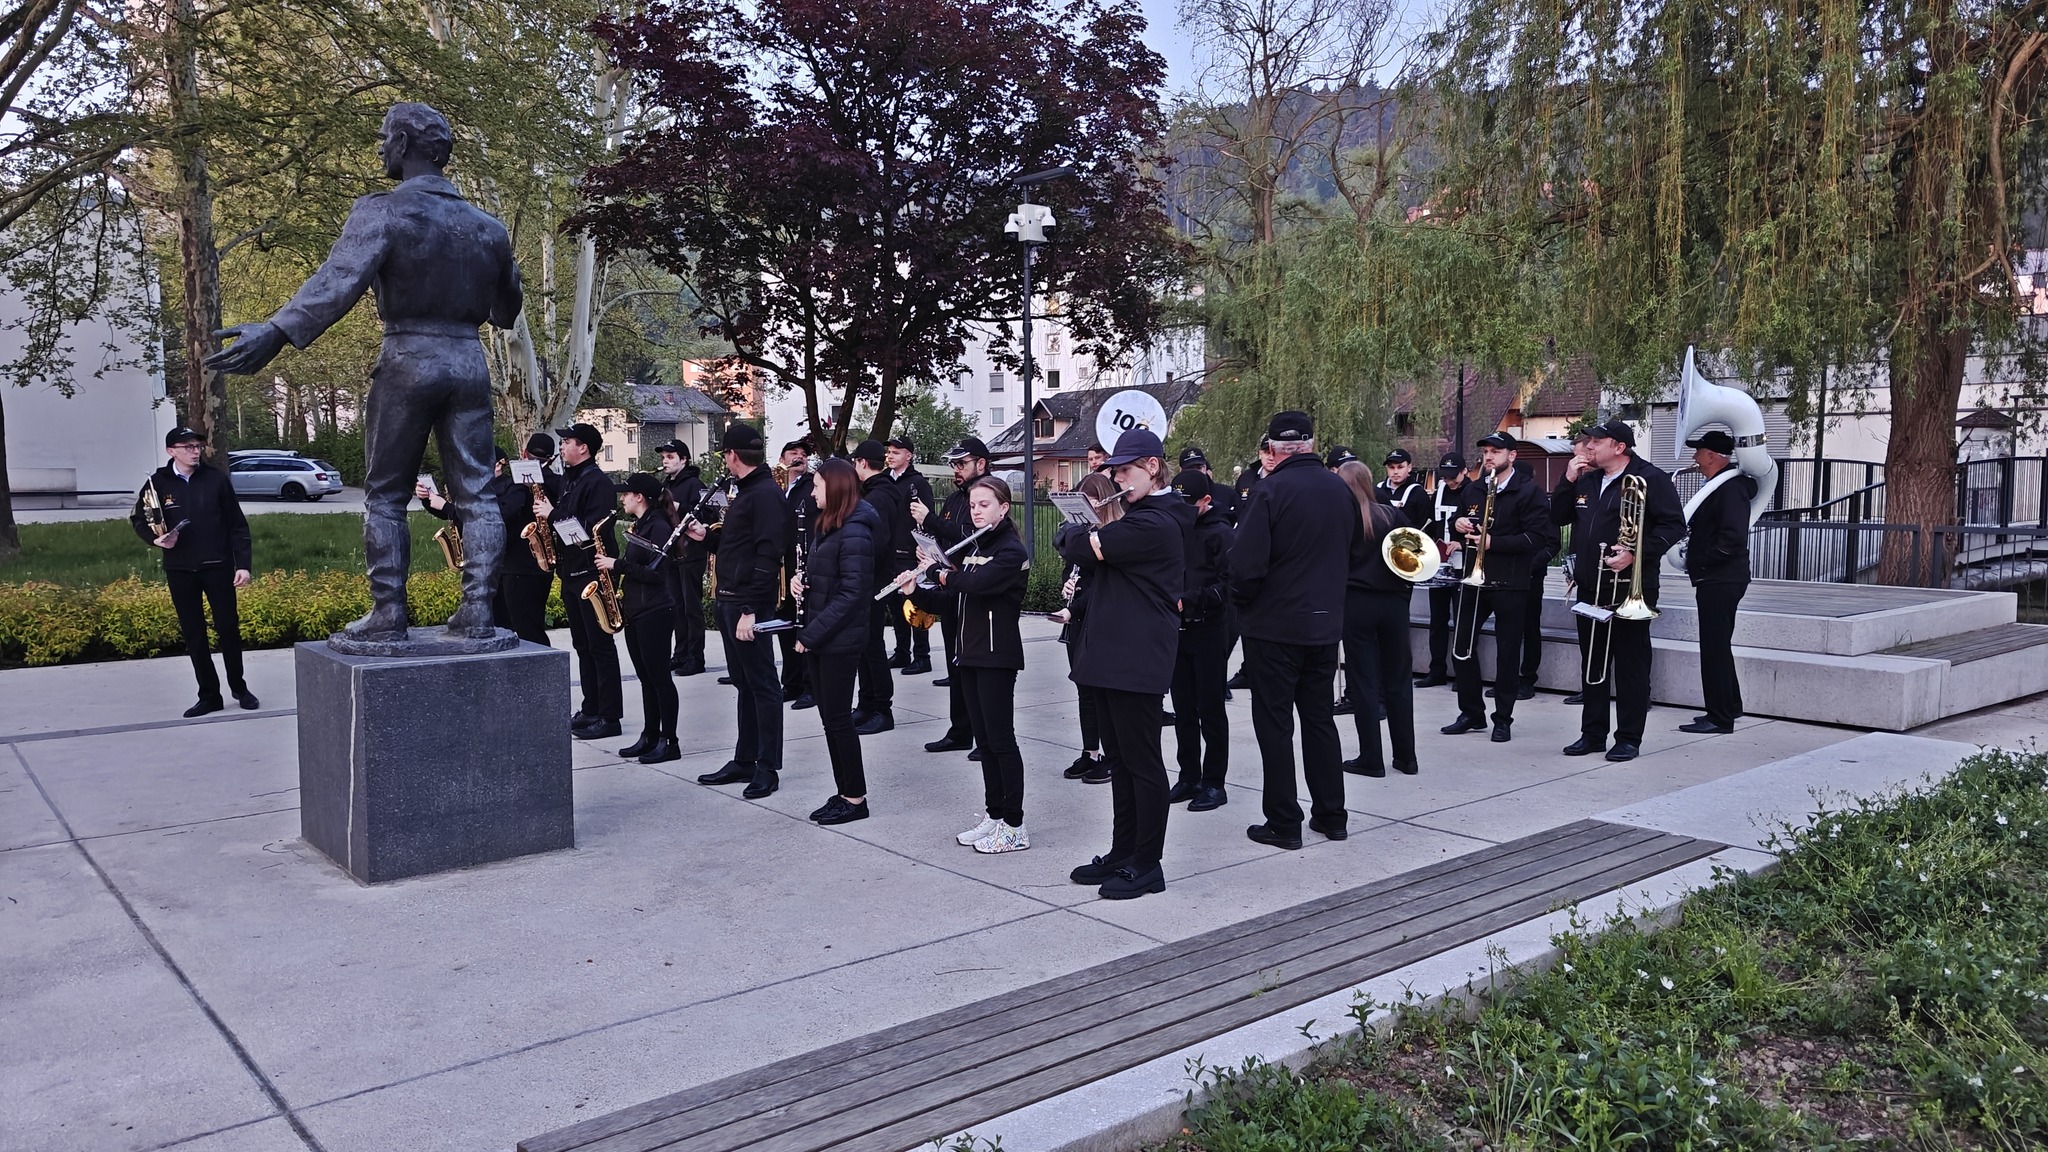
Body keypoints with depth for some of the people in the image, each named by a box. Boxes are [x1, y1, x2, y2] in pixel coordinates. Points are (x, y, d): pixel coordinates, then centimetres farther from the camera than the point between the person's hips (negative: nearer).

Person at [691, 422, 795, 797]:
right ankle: (744, 760, 23)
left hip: (749, 605, -10)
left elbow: (768, 555, -21)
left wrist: (751, 609, -25)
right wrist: (707, 537, 14)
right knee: (744, 684, 15)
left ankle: (768, 767, 4)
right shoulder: (743, 492, 16)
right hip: (728, 601, 10)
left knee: (762, 685, -2)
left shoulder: (766, 494, -15)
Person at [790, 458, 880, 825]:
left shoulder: (854, 533, -17)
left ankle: (856, 798, 10)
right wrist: (799, 580, 0)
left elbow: (851, 593, -21)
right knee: (828, 717, 12)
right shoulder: (825, 526, 11)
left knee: (838, 719, -2)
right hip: (817, 638, 9)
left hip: (839, 640, -9)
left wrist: (810, 634, -20)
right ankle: (843, 792, 21)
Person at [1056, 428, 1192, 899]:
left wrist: (1073, 534, 1)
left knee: (1142, 761, -2)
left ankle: (1147, 864, 7)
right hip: (1111, 652, 10)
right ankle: (1122, 852, 25)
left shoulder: (1153, 524, -17)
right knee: (1120, 759, 15)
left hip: (1136, 659, -10)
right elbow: (1089, 553, 16)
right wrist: (1089, 537, -5)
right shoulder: (1138, 515, 18)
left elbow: (1085, 547, -20)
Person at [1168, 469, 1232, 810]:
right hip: (1178, 631, 6)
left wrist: (1188, 601, -23)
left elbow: (1228, 585, -17)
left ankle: (1214, 784, 9)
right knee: (1183, 709, 11)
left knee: (1210, 710, 1)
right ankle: (1189, 777, 21)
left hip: (1208, 631, -6)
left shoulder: (1220, 533, -8)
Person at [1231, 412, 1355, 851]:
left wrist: (1244, 601, -2)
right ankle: (1331, 814, 23)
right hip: (1326, 623, 6)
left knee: (1275, 723, 3)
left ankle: (1284, 823, 7)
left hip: (1275, 625, -6)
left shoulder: (1271, 490, -17)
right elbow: (1349, 554, 15)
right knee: (1320, 717, 16)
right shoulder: (1340, 490, 4)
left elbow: (1245, 564, -20)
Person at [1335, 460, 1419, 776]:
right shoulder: (1392, 514, 2)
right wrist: (1405, 590, 9)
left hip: (1356, 603, -3)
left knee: (1364, 680, 2)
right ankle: (1406, 757, 15)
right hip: (1394, 602, 3)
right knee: (1398, 678, 10)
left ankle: (1371, 758, 4)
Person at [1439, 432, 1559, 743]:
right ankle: (1471, 713, 18)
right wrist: (1457, 524, -2)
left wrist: (1494, 542, -21)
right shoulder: (1473, 490, 12)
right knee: (1461, 647, 5)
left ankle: (1503, 718, 13)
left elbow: (1536, 537, -15)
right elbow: (1459, 526, 22)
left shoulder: (1529, 491, -6)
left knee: (1508, 652, 3)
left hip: (1510, 585, -5)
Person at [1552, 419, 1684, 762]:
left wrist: (1635, 553, -22)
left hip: (1631, 586, -7)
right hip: (1590, 586, 7)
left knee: (1631, 664, 0)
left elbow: (1674, 525, -12)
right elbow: (1557, 517, 15)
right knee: (1593, 662, 12)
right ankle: (1593, 733, 21)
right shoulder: (1586, 480, 14)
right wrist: (1569, 482, 2)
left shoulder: (1650, 478, -7)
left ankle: (1629, 739, 7)